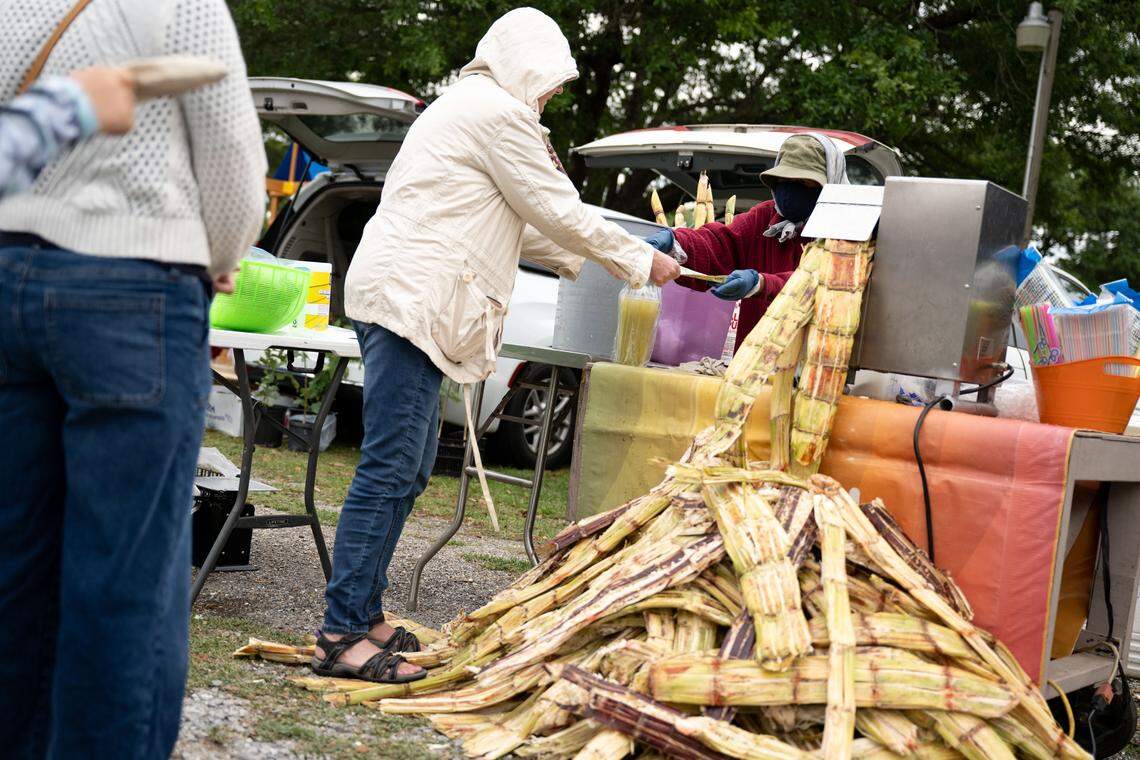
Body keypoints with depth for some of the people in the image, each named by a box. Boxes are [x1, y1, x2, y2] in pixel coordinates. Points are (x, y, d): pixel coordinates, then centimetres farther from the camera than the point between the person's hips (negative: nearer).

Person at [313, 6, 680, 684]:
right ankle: (342, 636, -12)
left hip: (407, 302, 11)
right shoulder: (499, 111, -7)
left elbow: (517, 222, 32)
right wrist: (641, 261, 6)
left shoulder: (468, 105, 26)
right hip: (410, 299, -11)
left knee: (409, 469, 12)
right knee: (390, 469, -13)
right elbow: (560, 212, -6)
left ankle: (363, 613, 17)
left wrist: (576, 257, 32)